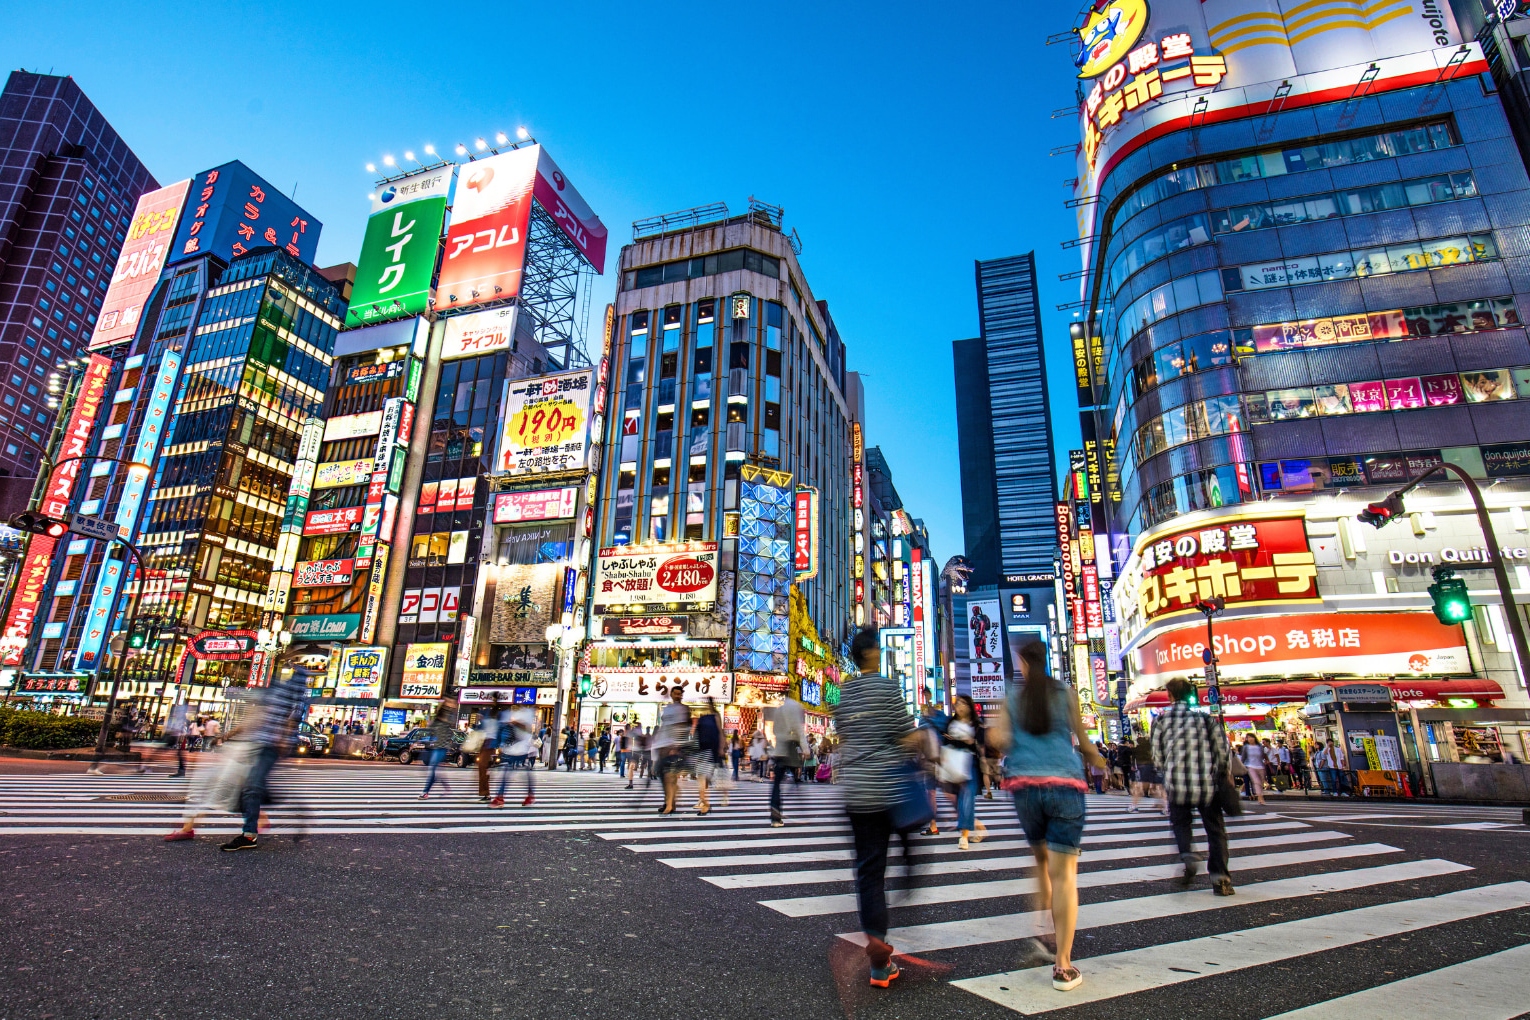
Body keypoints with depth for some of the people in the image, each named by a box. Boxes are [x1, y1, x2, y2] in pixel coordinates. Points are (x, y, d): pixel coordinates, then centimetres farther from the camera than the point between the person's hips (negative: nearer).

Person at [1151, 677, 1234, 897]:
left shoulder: (1162, 719, -1)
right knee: (1215, 829, 12)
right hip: (1207, 783, 0)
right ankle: (1219, 877, 6)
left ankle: (1186, 854, -7)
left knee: (1180, 822, 18)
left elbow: (1157, 754, 2)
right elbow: (1222, 749, 0)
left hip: (1176, 782, 0)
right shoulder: (1205, 716, -2)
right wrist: (1224, 774, 17)